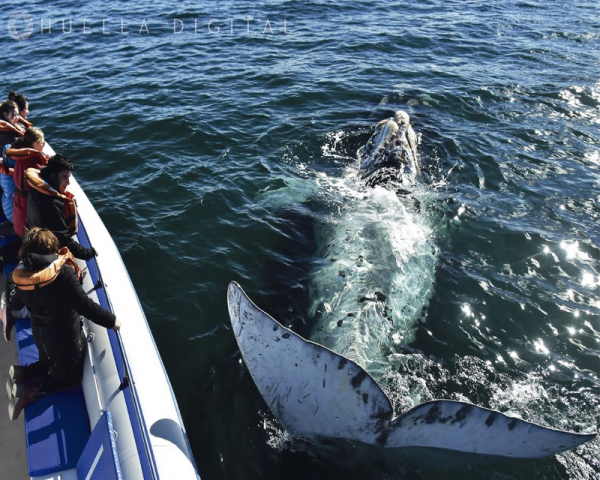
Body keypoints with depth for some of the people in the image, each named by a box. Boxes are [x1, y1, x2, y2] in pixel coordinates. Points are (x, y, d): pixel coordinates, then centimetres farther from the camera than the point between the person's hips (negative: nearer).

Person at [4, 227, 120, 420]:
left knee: (49, 363, 36)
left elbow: (14, 305, 7)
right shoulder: (63, 272, -29)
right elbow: (85, 306, -30)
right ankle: (28, 393, 1)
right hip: (66, 339, -6)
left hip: (40, 336, 6)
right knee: (70, 377, 19)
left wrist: (11, 284, 26)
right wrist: (112, 321, -19)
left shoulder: (21, 275, -11)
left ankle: (21, 373, 11)